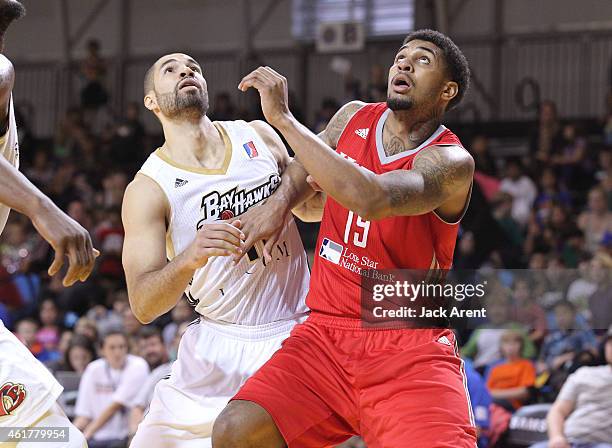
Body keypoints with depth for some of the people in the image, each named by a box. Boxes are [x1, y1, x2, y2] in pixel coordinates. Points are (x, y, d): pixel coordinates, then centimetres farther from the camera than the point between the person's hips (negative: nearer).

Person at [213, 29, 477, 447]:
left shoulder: (451, 162, -12)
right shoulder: (353, 118, 9)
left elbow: (370, 198, -32)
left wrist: (283, 118, -26)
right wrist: (280, 204, 5)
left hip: (409, 350, -5)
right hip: (326, 331, 5)